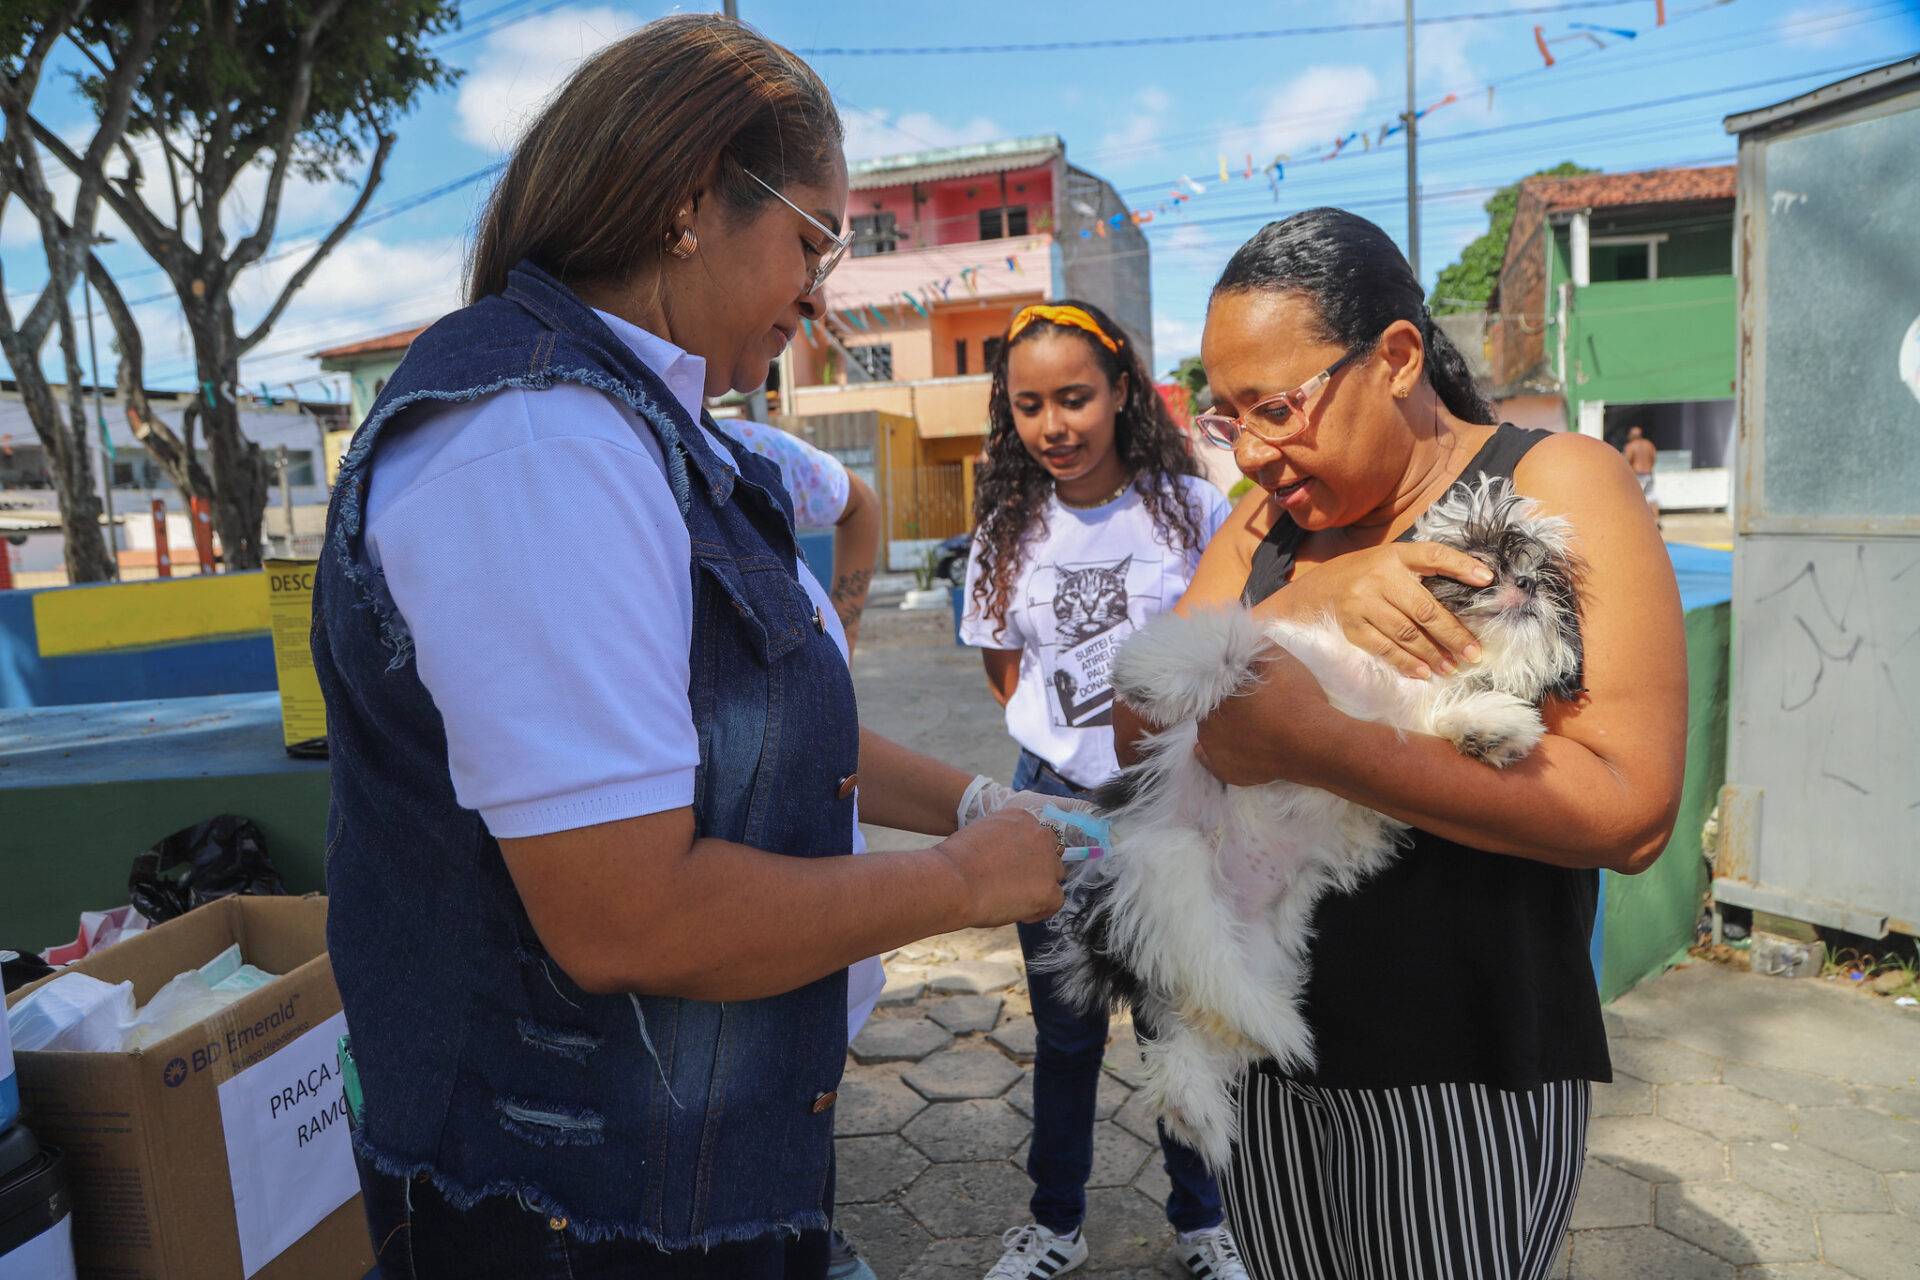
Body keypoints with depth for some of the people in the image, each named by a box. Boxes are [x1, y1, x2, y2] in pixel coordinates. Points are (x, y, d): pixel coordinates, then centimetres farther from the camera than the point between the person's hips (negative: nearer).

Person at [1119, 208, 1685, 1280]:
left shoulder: (1553, 485, -9)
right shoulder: (1262, 527, 7)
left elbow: (1631, 812, -20)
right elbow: (1136, 732, -5)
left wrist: (1307, 741, -27)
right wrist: (1305, 604, -21)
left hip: (1461, 1069, -5)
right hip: (1267, 1047, 5)